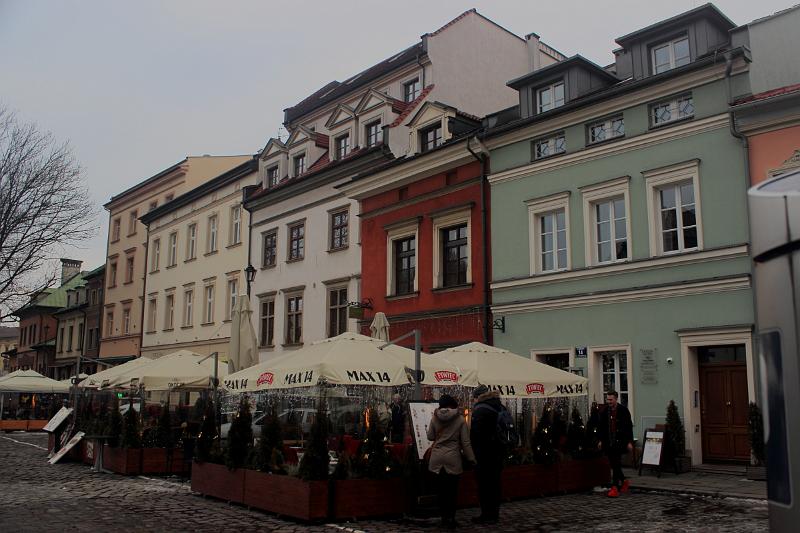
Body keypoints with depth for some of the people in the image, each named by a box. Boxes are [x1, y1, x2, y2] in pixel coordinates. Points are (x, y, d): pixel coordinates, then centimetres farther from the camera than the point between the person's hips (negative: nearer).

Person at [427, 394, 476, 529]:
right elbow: (465, 442, -4)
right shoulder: (460, 419, -4)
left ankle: (444, 517, 17)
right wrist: (471, 459, 3)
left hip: (437, 458, 2)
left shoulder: (435, 418, 0)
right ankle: (450, 519, 7)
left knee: (442, 488, 10)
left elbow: (430, 437, 7)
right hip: (453, 458, -2)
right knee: (452, 489, 5)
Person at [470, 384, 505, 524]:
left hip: (484, 453, -8)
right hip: (499, 451, 8)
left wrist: (472, 450, -10)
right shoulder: (501, 408, 11)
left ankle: (487, 515, 3)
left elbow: (475, 432, -19)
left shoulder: (480, 409, -15)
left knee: (484, 483, 0)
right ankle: (495, 513, 23)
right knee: (495, 482, 15)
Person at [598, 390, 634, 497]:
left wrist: (629, 442, -7)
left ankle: (615, 488, -7)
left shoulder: (623, 410, -5)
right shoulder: (604, 411, 7)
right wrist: (601, 440, 10)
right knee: (614, 465, 11)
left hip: (619, 442, -5)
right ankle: (624, 481, 33)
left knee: (616, 465, -9)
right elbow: (601, 427, 13)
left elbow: (629, 427, -4)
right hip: (608, 442, 5)